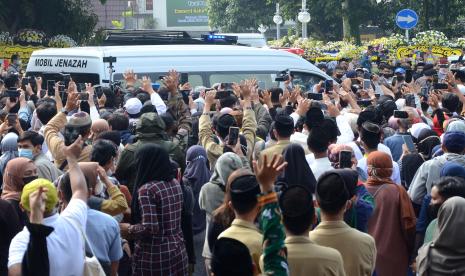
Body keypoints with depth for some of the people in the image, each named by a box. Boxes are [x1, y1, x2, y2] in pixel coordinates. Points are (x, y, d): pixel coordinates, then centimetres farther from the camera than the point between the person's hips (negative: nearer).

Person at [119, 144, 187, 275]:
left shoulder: (147, 189, -18)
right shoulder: (175, 184, 5)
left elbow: (150, 228, -23)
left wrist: (128, 229, -5)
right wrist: (132, 212, 21)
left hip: (154, 254, -7)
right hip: (178, 250, 7)